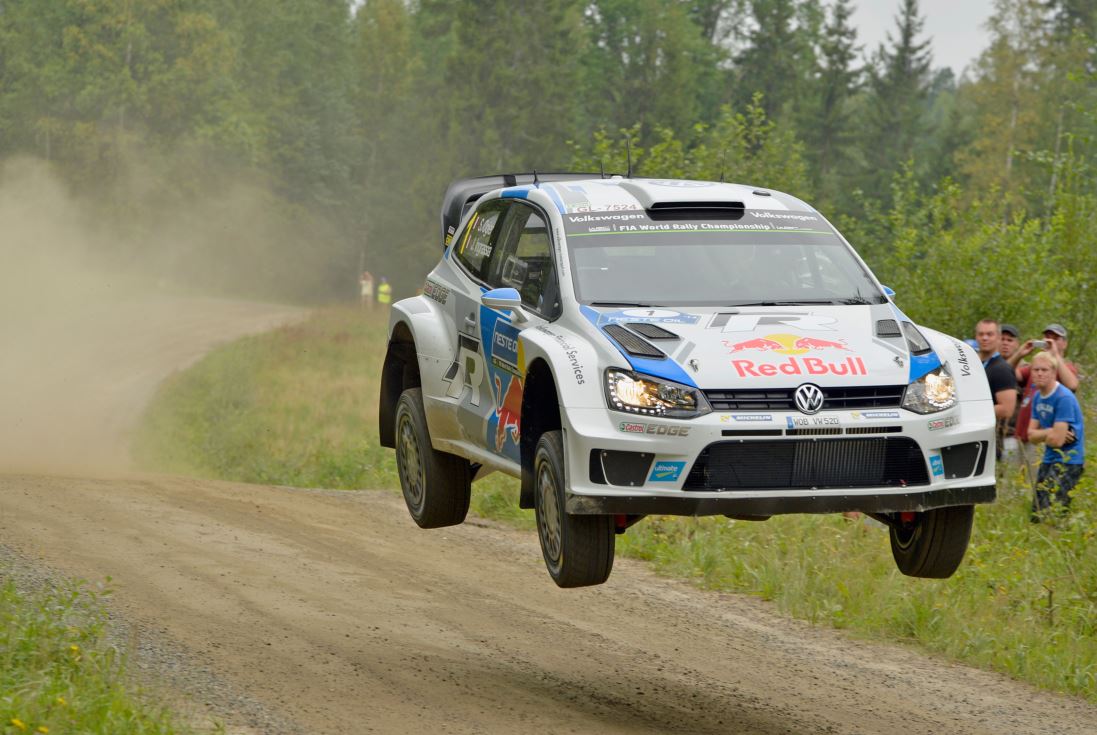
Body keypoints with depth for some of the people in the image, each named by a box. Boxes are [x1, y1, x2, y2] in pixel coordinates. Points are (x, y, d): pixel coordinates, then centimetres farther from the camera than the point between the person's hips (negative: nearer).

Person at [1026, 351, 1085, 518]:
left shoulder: (1064, 398, -19)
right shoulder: (1038, 397, 9)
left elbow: (1057, 440, -23)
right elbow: (1031, 436, 6)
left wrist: (1041, 434, -3)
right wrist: (1049, 432, -13)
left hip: (1068, 461, -9)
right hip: (1049, 459, 9)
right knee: (1036, 514, 11)